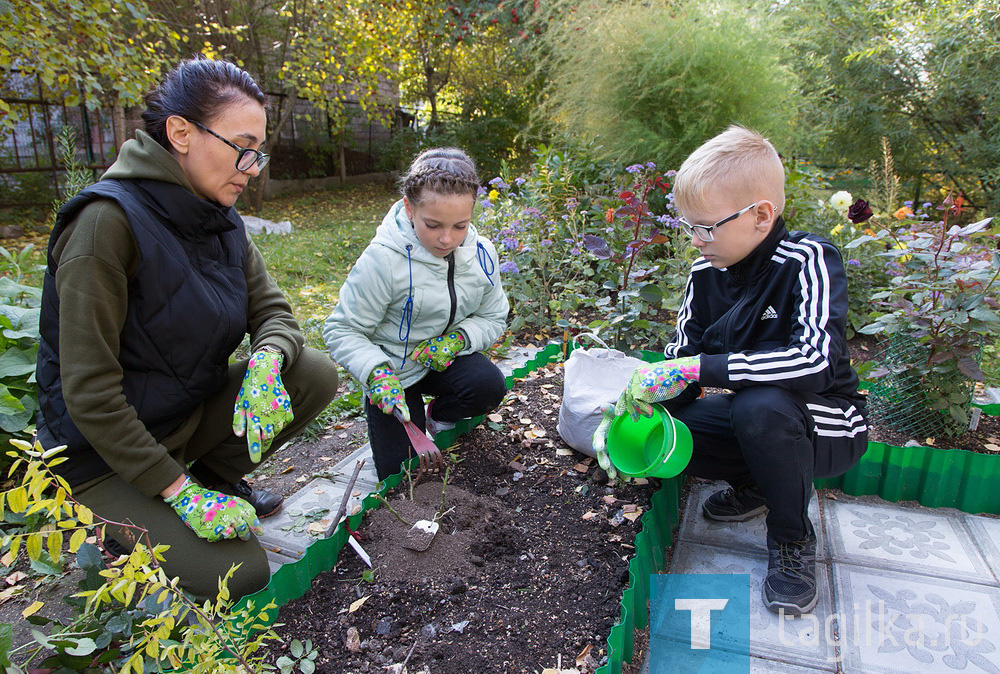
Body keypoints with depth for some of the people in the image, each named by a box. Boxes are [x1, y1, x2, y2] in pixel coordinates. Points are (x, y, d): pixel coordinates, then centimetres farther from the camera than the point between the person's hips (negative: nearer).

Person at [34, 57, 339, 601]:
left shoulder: (220, 220, -2)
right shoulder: (110, 220, -25)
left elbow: (273, 311, 0)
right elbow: (88, 390, -25)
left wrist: (266, 362, -26)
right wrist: (180, 494, -22)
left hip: (193, 411, 7)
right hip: (105, 448, -7)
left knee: (316, 372, -12)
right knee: (238, 573, -17)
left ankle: (216, 476, 8)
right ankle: (125, 521, 10)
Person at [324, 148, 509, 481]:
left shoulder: (480, 253, -11)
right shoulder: (382, 259, -26)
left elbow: (493, 318, 1)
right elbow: (342, 330, -19)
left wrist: (459, 338, -19)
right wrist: (377, 373, -36)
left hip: (445, 358, 3)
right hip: (393, 370, -3)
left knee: (490, 385, -28)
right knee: (402, 473, -3)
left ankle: (439, 416, 7)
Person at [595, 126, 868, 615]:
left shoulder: (808, 260, -22)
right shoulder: (706, 273, -6)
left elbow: (815, 361, -38)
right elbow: (677, 364, -4)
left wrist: (696, 368, -39)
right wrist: (631, 406, -22)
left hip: (826, 427, -5)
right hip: (749, 417, 6)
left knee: (760, 404, -38)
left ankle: (792, 540, -9)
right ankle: (759, 483, 11)